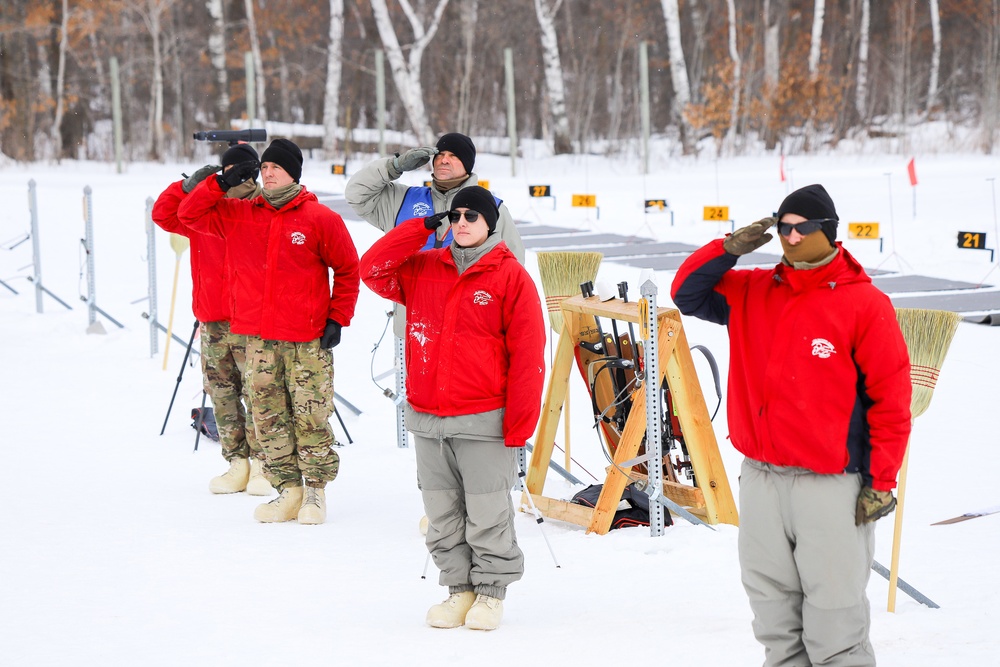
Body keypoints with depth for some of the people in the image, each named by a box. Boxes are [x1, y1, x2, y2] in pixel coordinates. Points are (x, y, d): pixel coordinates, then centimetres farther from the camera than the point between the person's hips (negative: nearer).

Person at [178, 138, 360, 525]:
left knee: (311, 416, -1)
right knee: (269, 417, 6)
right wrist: (221, 184, -1)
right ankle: (288, 491, 15)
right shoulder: (238, 215, 9)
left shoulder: (320, 219, -2)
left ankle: (315, 490, 11)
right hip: (257, 337, 4)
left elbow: (348, 270, 4)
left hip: (307, 338, -4)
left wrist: (338, 319, -1)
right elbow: (189, 214, 11)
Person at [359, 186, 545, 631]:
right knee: (442, 517, 9)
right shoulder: (422, 269, 12)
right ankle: (460, 589, 20)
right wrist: (424, 227, -1)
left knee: (488, 515, 0)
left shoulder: (511, 277, -2)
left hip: (484, 423, -4)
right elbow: (373, 269, 2)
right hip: (426, 420, 4)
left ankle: (491, 591, 14)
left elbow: (527, 355, -4)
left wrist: (519, 422, -9)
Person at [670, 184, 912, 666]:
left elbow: (890, 397, -7)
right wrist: (730, 249, -4)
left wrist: (881, 482, -9)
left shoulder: (865, 303, -7)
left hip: (831, 483, -5)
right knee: (772, 603, 14)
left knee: (834, 608, -2)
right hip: (759, 477, 6)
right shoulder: (754, 292, 9)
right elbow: (688, 293, 12)